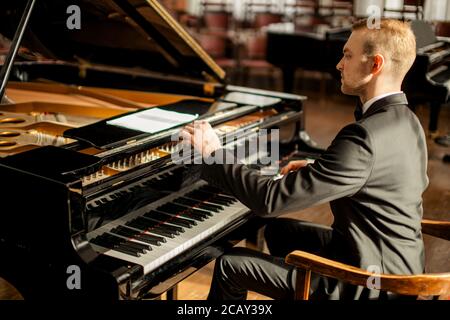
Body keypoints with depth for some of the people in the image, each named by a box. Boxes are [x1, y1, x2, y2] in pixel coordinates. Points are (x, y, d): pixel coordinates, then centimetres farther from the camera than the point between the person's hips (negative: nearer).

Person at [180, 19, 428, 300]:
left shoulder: (364, 137, -29)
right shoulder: (406, 122, 1)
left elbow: (272, 200, -29)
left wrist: (214, 155, -16)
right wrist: (316, 171, 9)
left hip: (370, 285, -9)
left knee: (230, 265, 1)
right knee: (279, 230, 24)